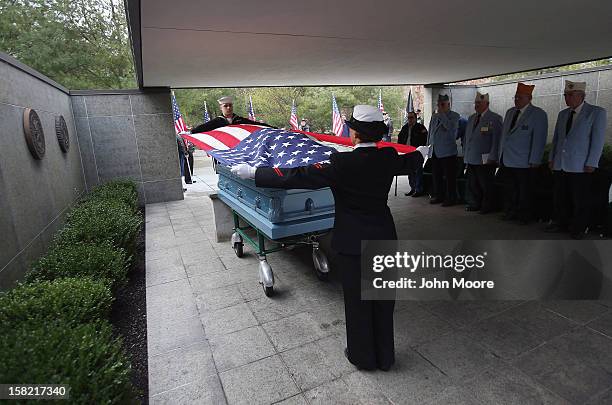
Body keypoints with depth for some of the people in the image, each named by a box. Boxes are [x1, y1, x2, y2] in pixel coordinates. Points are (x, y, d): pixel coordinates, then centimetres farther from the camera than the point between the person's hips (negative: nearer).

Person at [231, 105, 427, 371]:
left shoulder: (341, 164, -20)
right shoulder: (389, 158, -4)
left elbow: (298, 177, -21)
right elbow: (408, 164, 19)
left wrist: (255, 174, -12)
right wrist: (421, 153, 43)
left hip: (354, 242, -5)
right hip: (385, 238, 5)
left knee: (357, 301, 13)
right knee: (383, 299, 18)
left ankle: (362, 357, 34)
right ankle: (385, 357, 36)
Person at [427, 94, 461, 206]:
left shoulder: (454, 116, -1)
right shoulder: (434, 116, 17)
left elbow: (451, 127, -20)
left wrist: (442, 114, -16)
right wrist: (429, 146, 16)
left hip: (447, 151, -6)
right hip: (435, 151, 6)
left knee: (450, 177, -2)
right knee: (436, 176, 11)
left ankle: (451, 198, 6)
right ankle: (438, 196, 22)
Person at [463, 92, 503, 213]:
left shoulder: (495, 118, -4)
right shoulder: (471, 118, 16)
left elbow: (497, 139, -9)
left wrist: (492, 157, -13)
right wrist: (465, 155, 15)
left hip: (485, 160, -6)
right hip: (471, 159, 6)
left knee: (486, 185, 2)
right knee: (472, 185, 10)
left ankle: (487, 207, 14)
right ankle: (475, 204, 23)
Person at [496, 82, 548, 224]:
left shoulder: (538, 114, -4)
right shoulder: (510, 112, 15)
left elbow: (539, 139, -9)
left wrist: (534, 160, -13)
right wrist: (500, 155, 13)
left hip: (523, 162, -5)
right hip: (507, 160, 5)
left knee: (524, 191, 4)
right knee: (509, 190, 9)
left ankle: (524, 216, 14)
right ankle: (509, 213, 19)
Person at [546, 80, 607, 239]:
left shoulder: (597, 112, -1)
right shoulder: (563, 114, 15)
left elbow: (598, 140, -6)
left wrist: (591, 164, -11)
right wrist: (552, 158, 12)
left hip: (580, 167, -5)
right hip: (560, 165, 5)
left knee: (580, 201, 3)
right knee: (559, 197, 9)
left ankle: (578, 229, 15)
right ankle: (560, 224, 21)